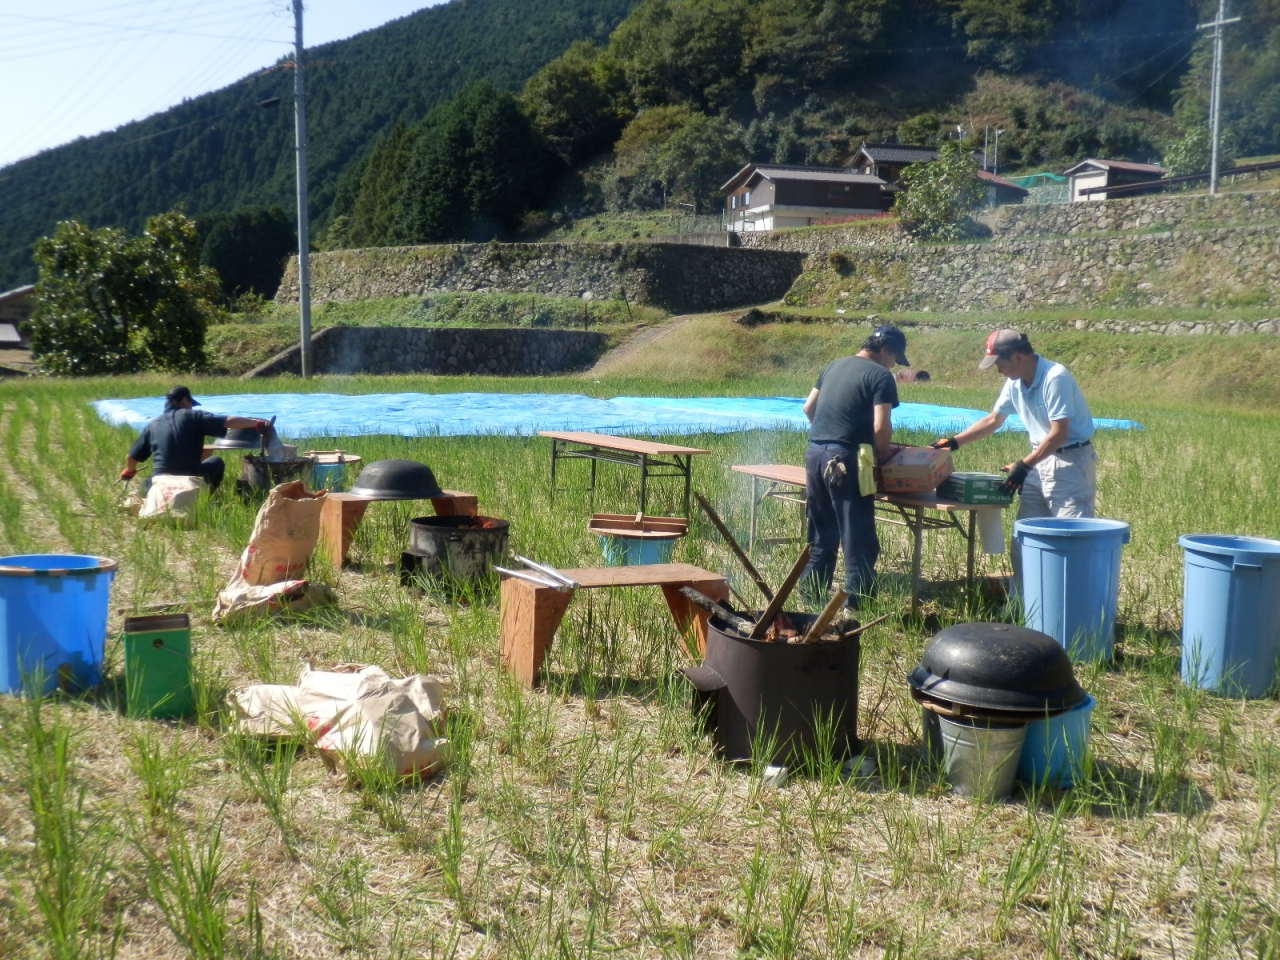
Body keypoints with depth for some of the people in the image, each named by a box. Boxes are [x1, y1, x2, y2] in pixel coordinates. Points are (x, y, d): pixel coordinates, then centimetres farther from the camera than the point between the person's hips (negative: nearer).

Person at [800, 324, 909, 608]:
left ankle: (811, 594, 22)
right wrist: (882, 455, 4)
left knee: (822, 532, 18)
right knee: (858, 537, 0)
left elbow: (808, 408, 21)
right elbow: (881, 427, -12)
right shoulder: (881, 376, -5)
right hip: (844, 459, -7)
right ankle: (856, 602, 1)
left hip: (814, 453, 8)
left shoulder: (834, 366, 17)